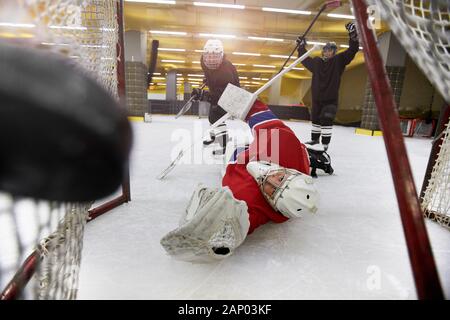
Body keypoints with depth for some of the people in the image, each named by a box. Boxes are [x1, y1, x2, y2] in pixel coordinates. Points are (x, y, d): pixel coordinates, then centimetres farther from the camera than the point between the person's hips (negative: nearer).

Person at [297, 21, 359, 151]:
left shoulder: (339, 60, -1)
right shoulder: (316, 61, 7)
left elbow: (352, 50, -9)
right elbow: (305, 60, 25)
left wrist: (353, 34, -20)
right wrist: (301, 46, 26)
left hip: (331, 99, -4)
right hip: (316, 98, 4)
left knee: (326, 120, -14)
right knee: (315, 119, 13)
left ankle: (325, 143, -7)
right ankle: (314, 139, 29)